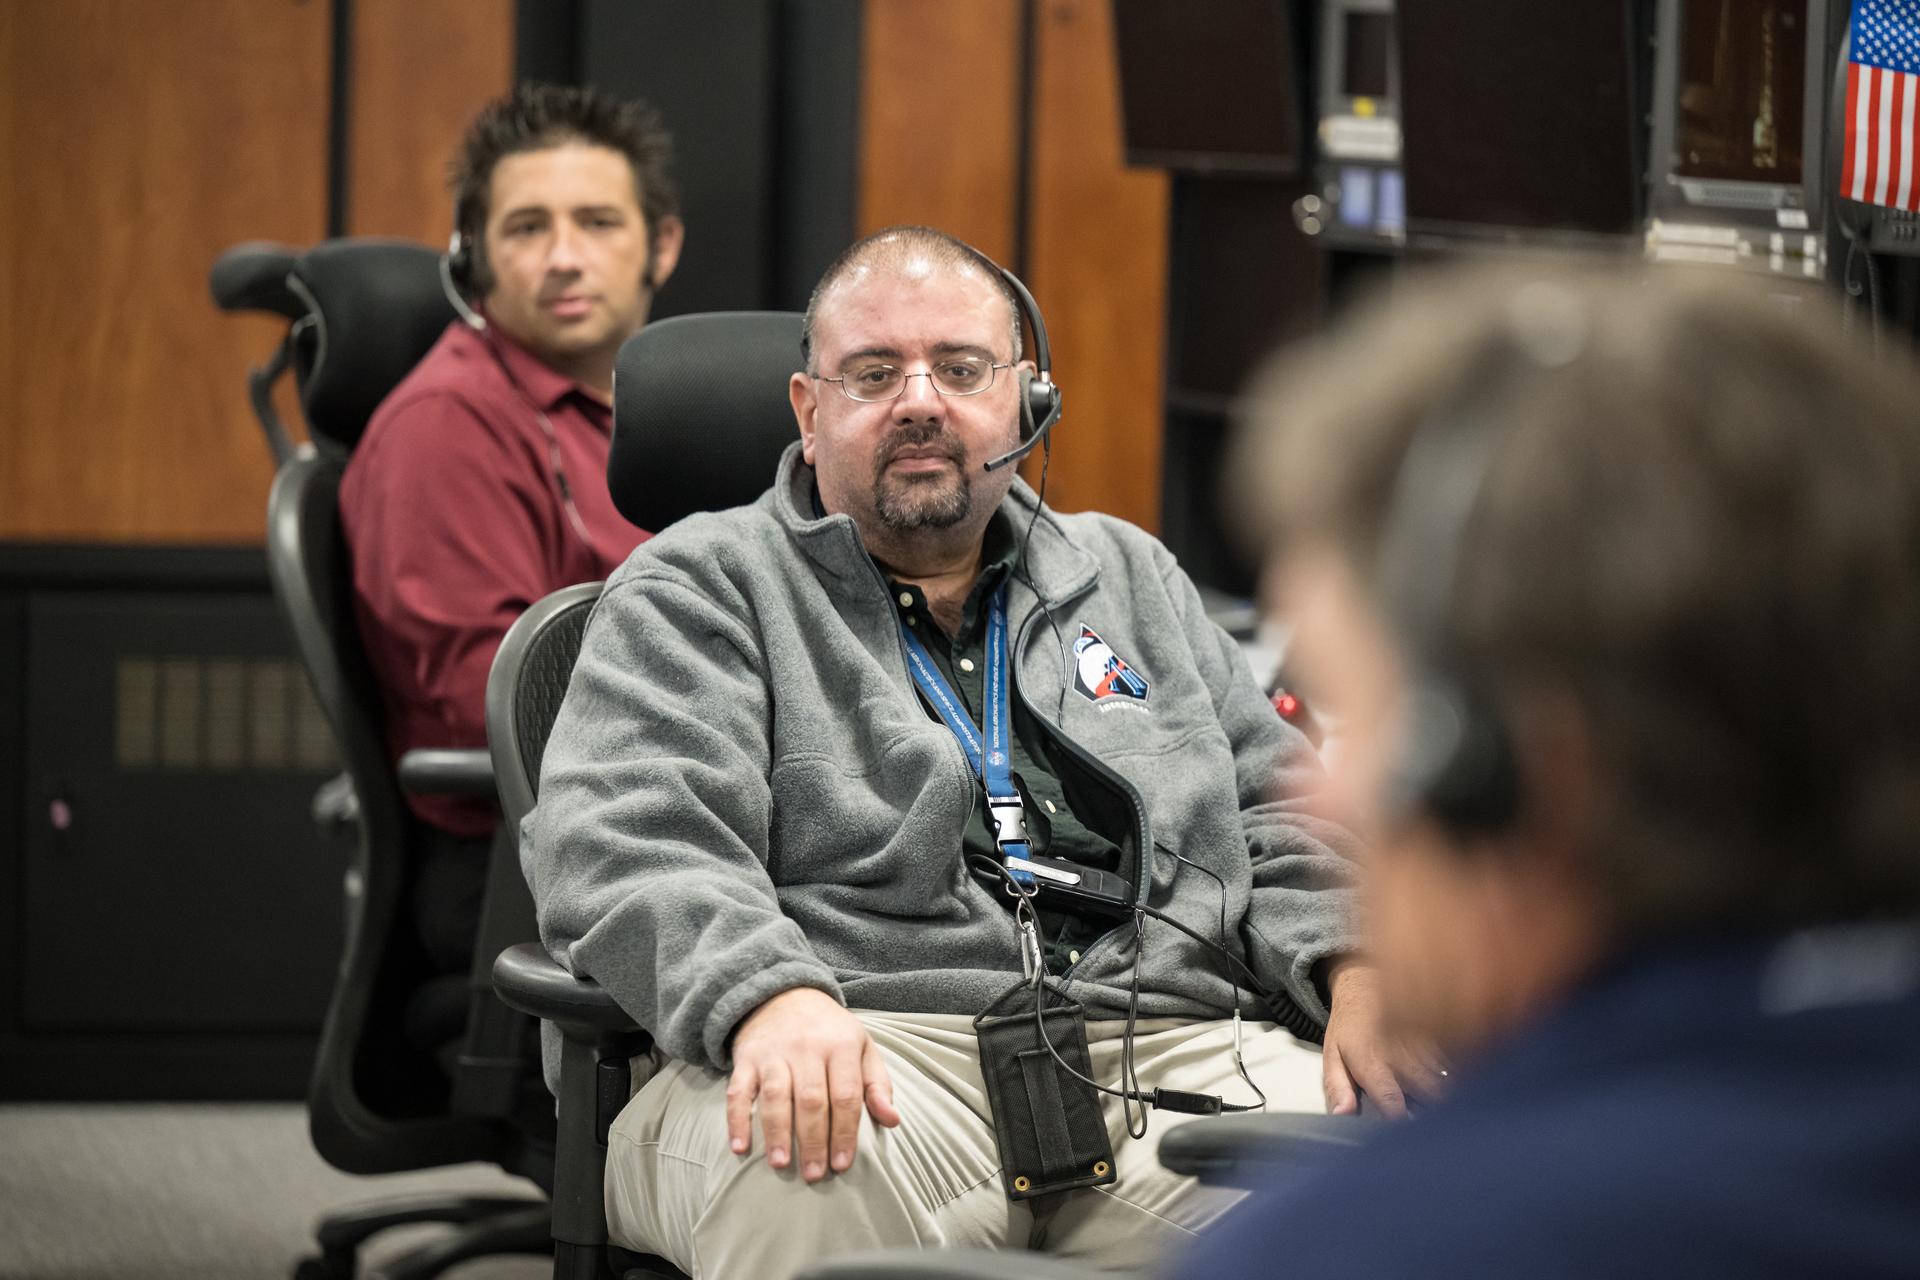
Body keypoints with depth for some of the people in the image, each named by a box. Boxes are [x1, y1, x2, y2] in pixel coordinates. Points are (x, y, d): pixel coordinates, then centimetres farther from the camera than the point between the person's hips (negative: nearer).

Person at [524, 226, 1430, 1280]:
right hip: (867, 1042, -3)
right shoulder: (698, 590, 13)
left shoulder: (1130, 579, 29)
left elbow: (1283, 814, 26)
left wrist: (1357, 965, 2)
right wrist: (767, 996, -25)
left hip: (1170, 1041, 3)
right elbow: (622, 838, -4)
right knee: (807, 1178, -40)